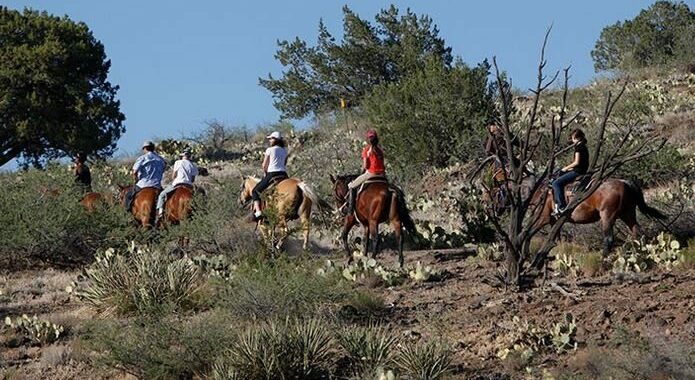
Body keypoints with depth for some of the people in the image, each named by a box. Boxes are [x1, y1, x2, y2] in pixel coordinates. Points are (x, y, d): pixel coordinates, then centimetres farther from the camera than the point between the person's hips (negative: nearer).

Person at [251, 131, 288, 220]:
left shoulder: (270, 150, -3)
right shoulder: (285, 150, 12)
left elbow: (264, 165, 0)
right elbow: (285, 163, 15)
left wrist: (265, 173, 17)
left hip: (272, 175, -5)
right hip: (284, 175, 5)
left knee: (255, 191, 5)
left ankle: (258, 212, -12)